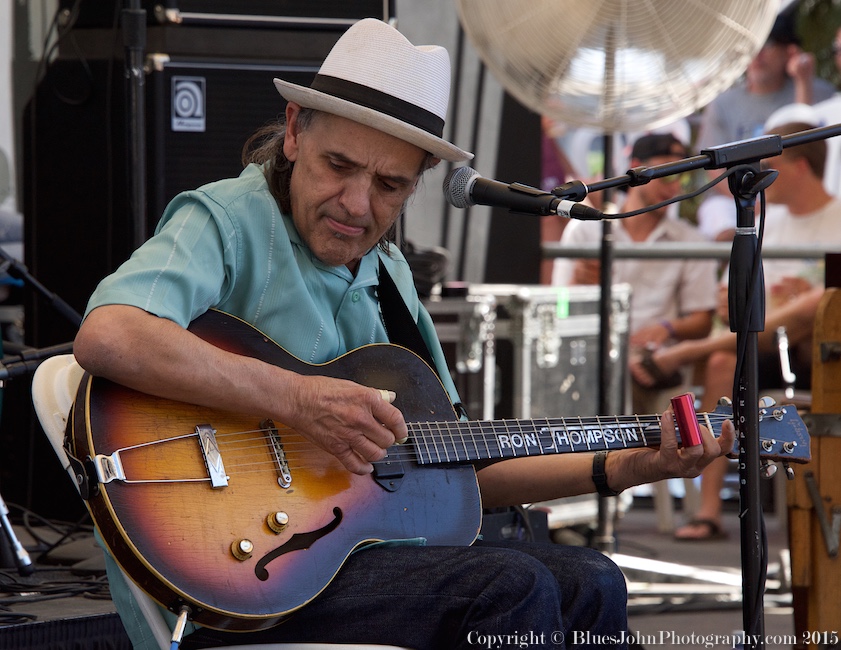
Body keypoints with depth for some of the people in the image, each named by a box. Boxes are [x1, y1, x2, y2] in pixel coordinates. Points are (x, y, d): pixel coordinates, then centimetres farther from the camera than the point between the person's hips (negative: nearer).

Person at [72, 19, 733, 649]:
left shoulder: (387, 274, 17)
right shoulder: (227, 223, -9)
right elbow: (106, 337, -30)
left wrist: (625, 468, 13)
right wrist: (297, 399, -29)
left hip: (359, 546, 9)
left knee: (590, 585, 1)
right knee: (509, 589, -21)